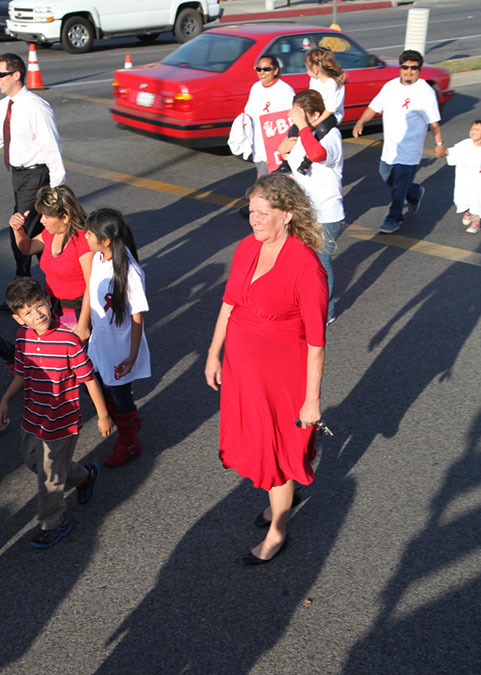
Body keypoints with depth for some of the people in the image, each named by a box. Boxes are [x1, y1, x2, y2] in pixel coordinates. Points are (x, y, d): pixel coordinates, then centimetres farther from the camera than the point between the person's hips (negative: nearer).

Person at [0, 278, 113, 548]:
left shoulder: (69, 340, -26)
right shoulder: (23, 338, -6)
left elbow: (89, 379, -17)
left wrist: (103, 416, -10)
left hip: (61, 423, -7)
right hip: (33, 419, 7)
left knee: (50, 476, 8)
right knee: (33, 460, 26)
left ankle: (53, 524, 35)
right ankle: (85, 477, 49)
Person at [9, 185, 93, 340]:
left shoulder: (83, 239, -22)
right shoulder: (50, 233, 3)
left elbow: (92, 287, -23)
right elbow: (27, 248, 24)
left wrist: (83, 326, -22)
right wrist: (18, 229, 2)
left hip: (79, 310, -7)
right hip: (54, 307, 7)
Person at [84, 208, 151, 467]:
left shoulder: (128, 271, -29)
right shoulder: (98, 258, -6)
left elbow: (137, 318, -22)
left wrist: (132, 356, -21)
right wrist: (86, 327, 19)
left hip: (120, 348, -7)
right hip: (100, 341, 7)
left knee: (120, 396, 12)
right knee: (102, 391, 22)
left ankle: (129, 445, 37)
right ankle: (131, 423, 50)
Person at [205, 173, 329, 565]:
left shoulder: (306, 267, -24)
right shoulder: (247, 248, -4)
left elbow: (316, 341, -20)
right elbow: (229, 304, 8)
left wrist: (312, 399, -15)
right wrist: (214, 354, 13)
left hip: (282, 375, -6)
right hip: (242, 365, 7)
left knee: (277, 451, 11)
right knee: (254, 440, 23)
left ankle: (277, 534, 35)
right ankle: (281, 495, 53)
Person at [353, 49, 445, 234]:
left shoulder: (425, 92, -10)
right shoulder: (391, 86, 6)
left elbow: (433, 122, -8)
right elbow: (374, 107, 10)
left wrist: (439, 144, -10)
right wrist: (360, 122, -7)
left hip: (410, 151, -6)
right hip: (389, 147, 7)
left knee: (399, 187, -4)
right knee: (387, 177, 19)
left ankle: (394, 219, 12)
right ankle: (415, 193, 43)